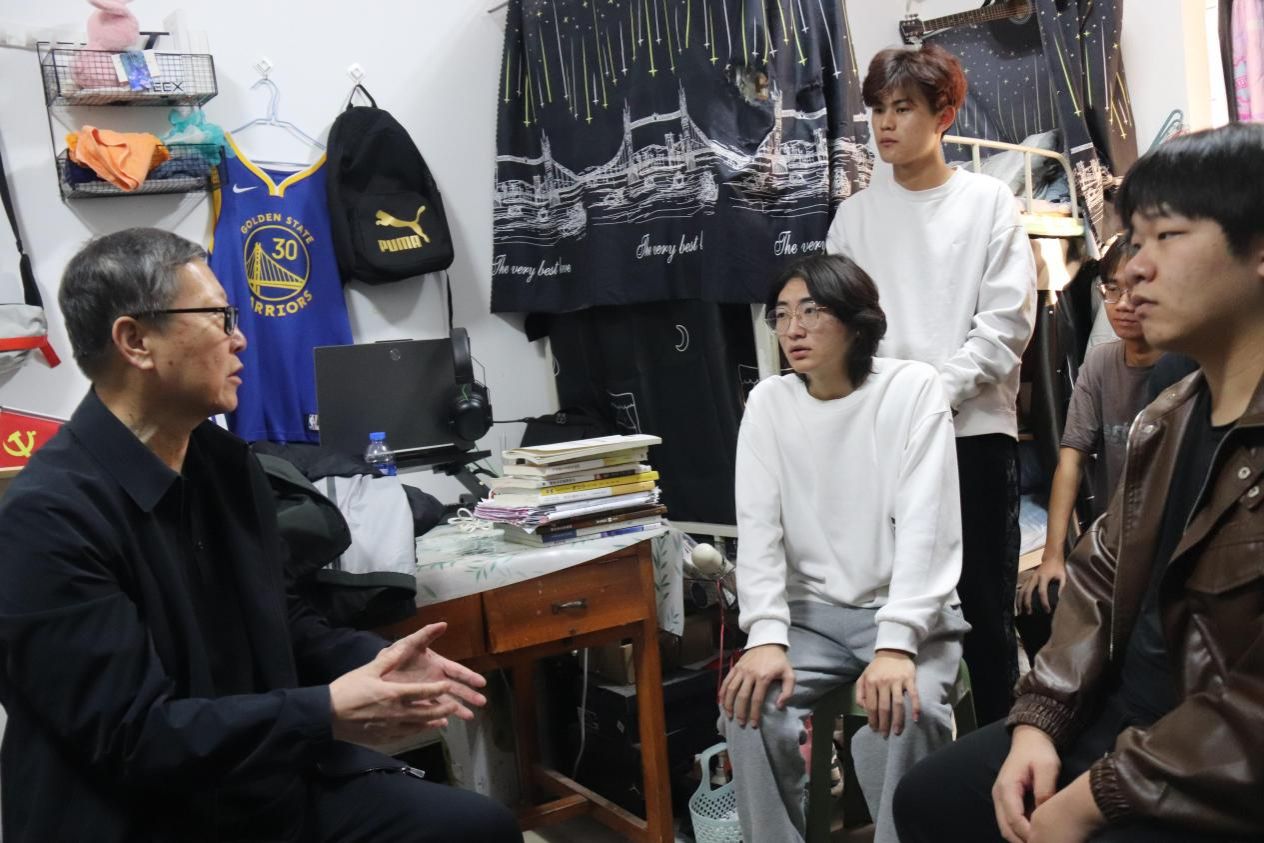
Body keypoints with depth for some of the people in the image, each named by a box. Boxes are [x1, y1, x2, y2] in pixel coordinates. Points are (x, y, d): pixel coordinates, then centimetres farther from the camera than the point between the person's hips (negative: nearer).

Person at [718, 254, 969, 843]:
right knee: (749, 704, -22)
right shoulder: (767, 403, 1)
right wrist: (767, 637, -20)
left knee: (904, 712, -30)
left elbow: (924, 523, -16)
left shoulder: (913, 388, -9)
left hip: (906, 611, -2)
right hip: (811, 612, 3)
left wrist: (896, 644, -28)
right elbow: (758, 527, -5)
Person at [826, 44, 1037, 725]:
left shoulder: (990, 202, 4)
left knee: (985, 606, 4)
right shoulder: (855, 215, 10)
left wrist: (935, 393, -13)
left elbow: (1007, 320, -4)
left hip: (975, 427, -2)